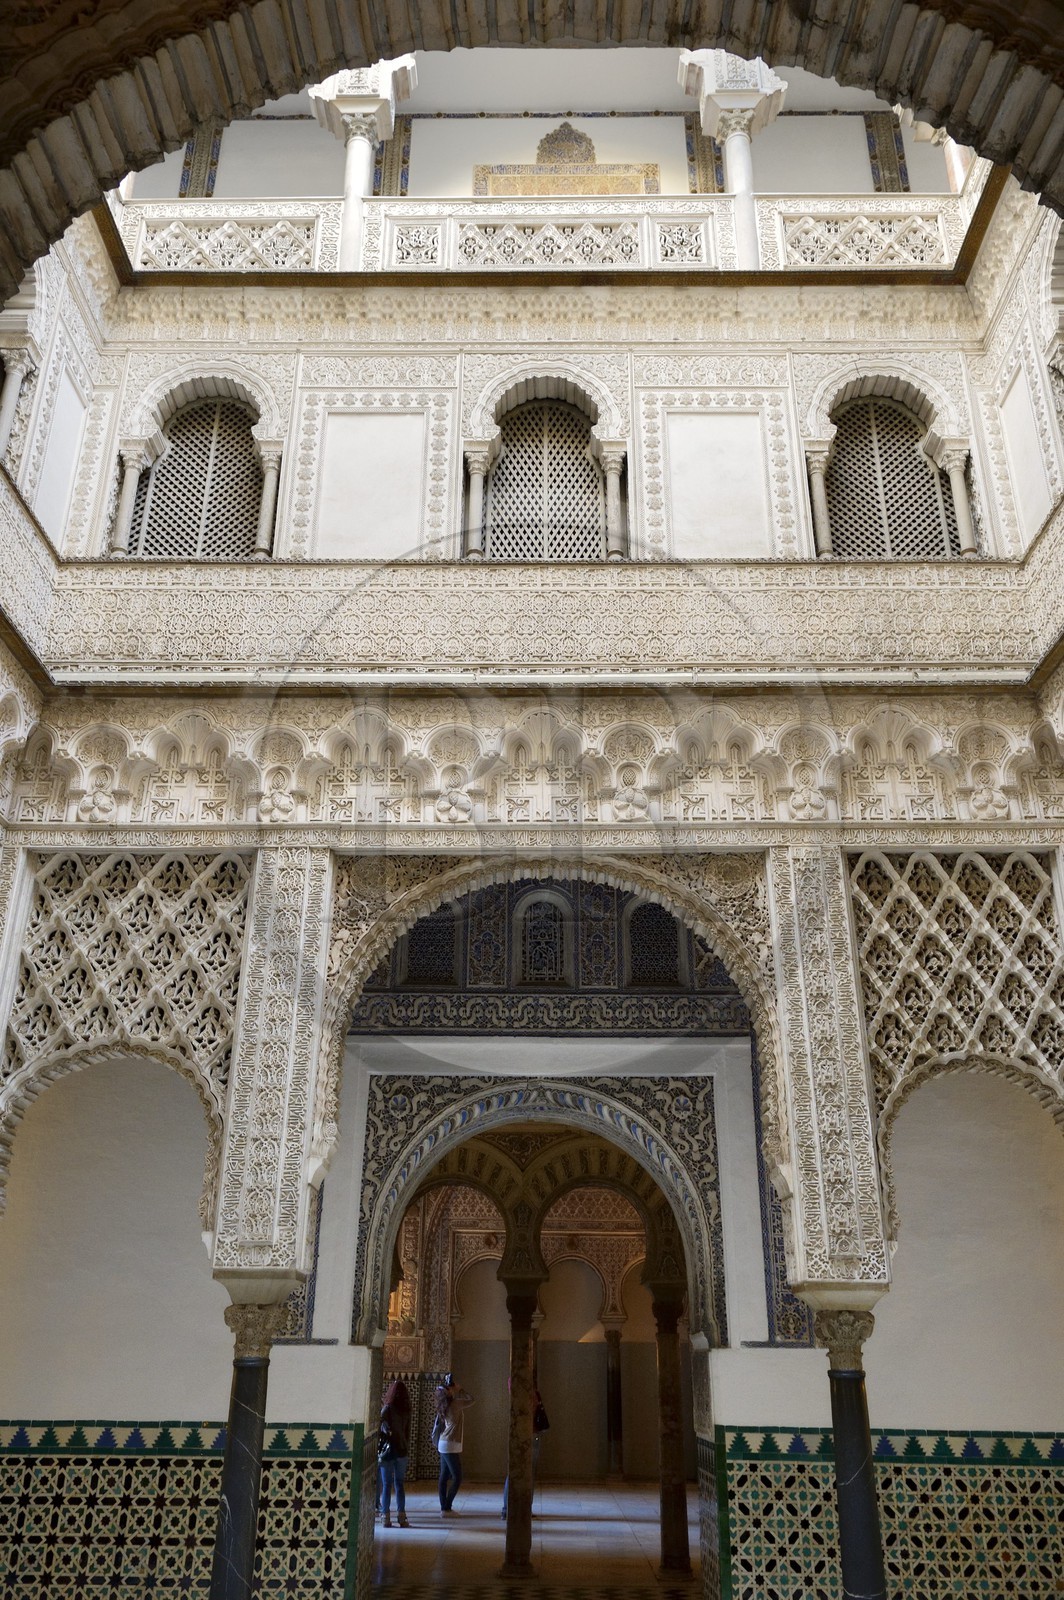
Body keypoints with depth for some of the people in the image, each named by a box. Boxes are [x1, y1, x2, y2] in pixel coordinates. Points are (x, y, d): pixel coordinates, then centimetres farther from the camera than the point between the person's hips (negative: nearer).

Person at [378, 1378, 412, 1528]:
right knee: (400, 1484, 11)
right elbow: (407, 1431, 9)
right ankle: (401, 1516, 9)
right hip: (402, 1450, 4)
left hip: (388, 1450, -4)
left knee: (386, 1484, 4)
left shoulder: (387, 1409, -12)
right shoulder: (406, 1410, 3)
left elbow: (382, 1430, -14)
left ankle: (386, 1517, 4)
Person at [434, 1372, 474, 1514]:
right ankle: (447, 1508, -4)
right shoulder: (454, 1404, -17)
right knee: (457, 1478, -4)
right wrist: (460, 1388, 0)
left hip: (443, 1444, 9)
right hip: (451, 1445, -9)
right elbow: (470, 1400, -7)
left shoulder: (444, 1405, 7)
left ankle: (444, 1507, 14)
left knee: (444, 1477, 10)